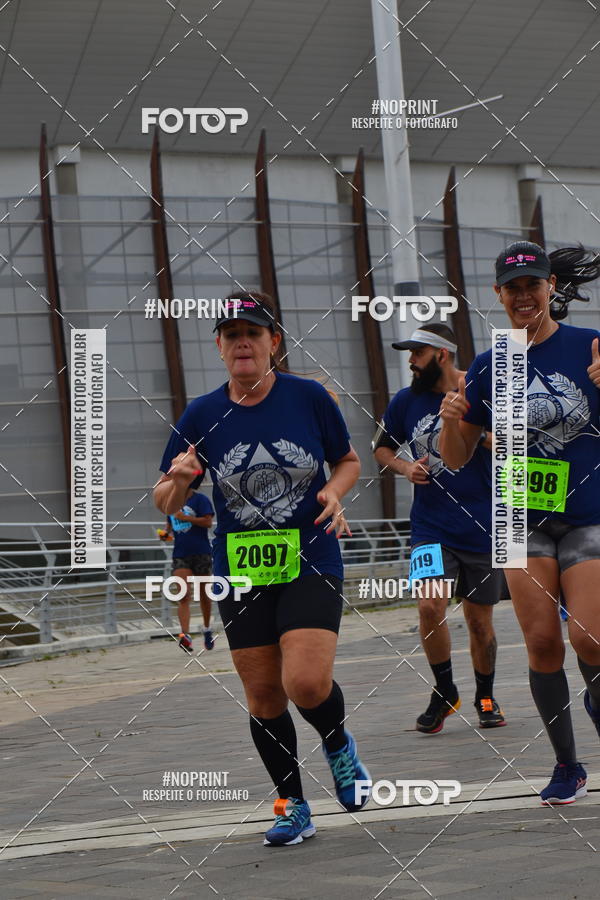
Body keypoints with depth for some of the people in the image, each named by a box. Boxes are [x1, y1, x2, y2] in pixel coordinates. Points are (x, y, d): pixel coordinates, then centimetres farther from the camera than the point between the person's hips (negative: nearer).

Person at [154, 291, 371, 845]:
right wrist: (179, 479, -17)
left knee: (307, 683, -18)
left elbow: (348, 460, 11)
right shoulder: (203, 415, 0)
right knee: (263, 695, 6)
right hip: (241, 574, 3)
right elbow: (166, 503, 5)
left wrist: (334, 492, -10)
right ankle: (292, 806, 23)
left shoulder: (308, 397, -4)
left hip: (310, 564, -2)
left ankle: (339, 745, 16)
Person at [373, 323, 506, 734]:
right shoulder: (406, 401, 3)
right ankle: (445, 691, 3)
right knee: (430, 606, -19)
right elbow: (382, 446, 19)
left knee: (480, 621, 7)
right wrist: (405, 467, -1)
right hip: (431, 527, 1)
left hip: (482, 527, -1)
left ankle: (485, 697, 30)